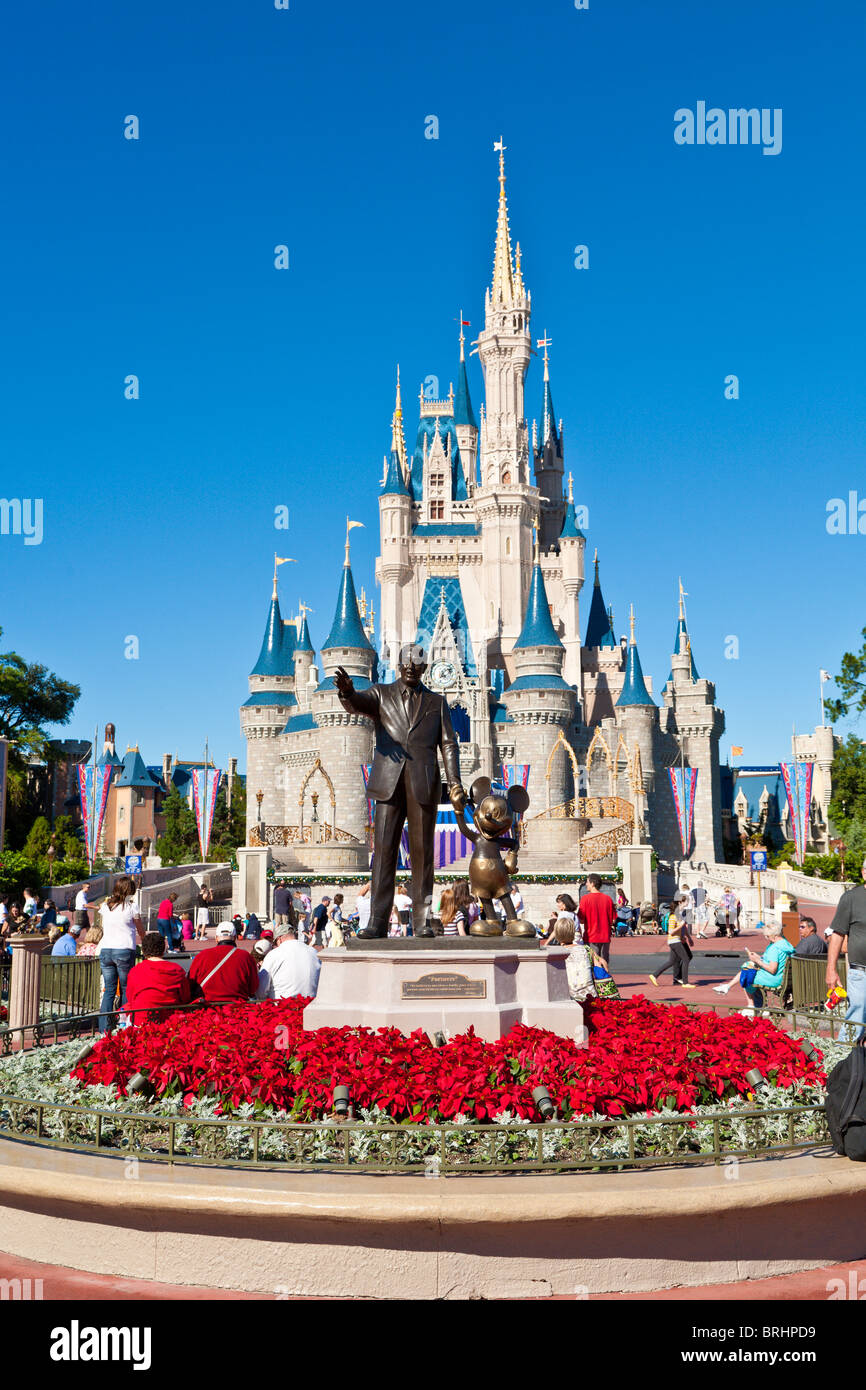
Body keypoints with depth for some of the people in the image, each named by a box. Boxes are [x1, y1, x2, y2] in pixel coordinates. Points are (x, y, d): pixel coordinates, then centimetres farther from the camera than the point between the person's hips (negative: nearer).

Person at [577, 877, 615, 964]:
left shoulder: (585, 898, -10)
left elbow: (581, 920, -10)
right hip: (605, 937, 4)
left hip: (591, 938, -4)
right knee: (605, 964, 10)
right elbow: (612, 920, 4)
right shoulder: (607, 898, 1)